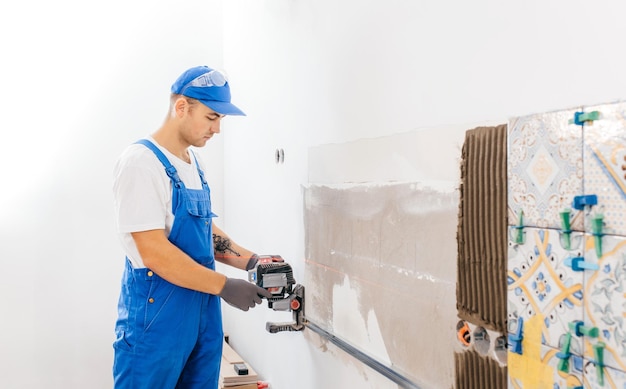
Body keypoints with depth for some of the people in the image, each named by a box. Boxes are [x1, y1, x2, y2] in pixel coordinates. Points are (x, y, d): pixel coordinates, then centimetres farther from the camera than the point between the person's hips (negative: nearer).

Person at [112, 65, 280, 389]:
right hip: (157, 317, -8)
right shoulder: (141, 161, -15)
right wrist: (224, 286, -17)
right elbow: (155, 253, -21)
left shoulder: (194, 163, 11)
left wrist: (251, 261, 3)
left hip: (204, 313, 8)